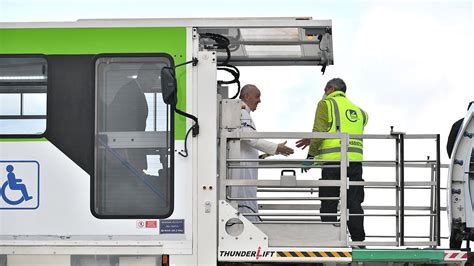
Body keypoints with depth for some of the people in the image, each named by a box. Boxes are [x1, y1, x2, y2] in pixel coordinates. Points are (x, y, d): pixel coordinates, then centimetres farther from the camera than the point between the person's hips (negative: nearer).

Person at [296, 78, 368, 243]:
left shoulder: (326, 104, 6)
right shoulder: (357, 110, 24)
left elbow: (320, 131, -6)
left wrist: (311, 154, 2)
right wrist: (313, 141, 29)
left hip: (333, 159, -5)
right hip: (355, 159, 5)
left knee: (329, 205, 0)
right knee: (354, 203, 5)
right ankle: (359, 241, 0)